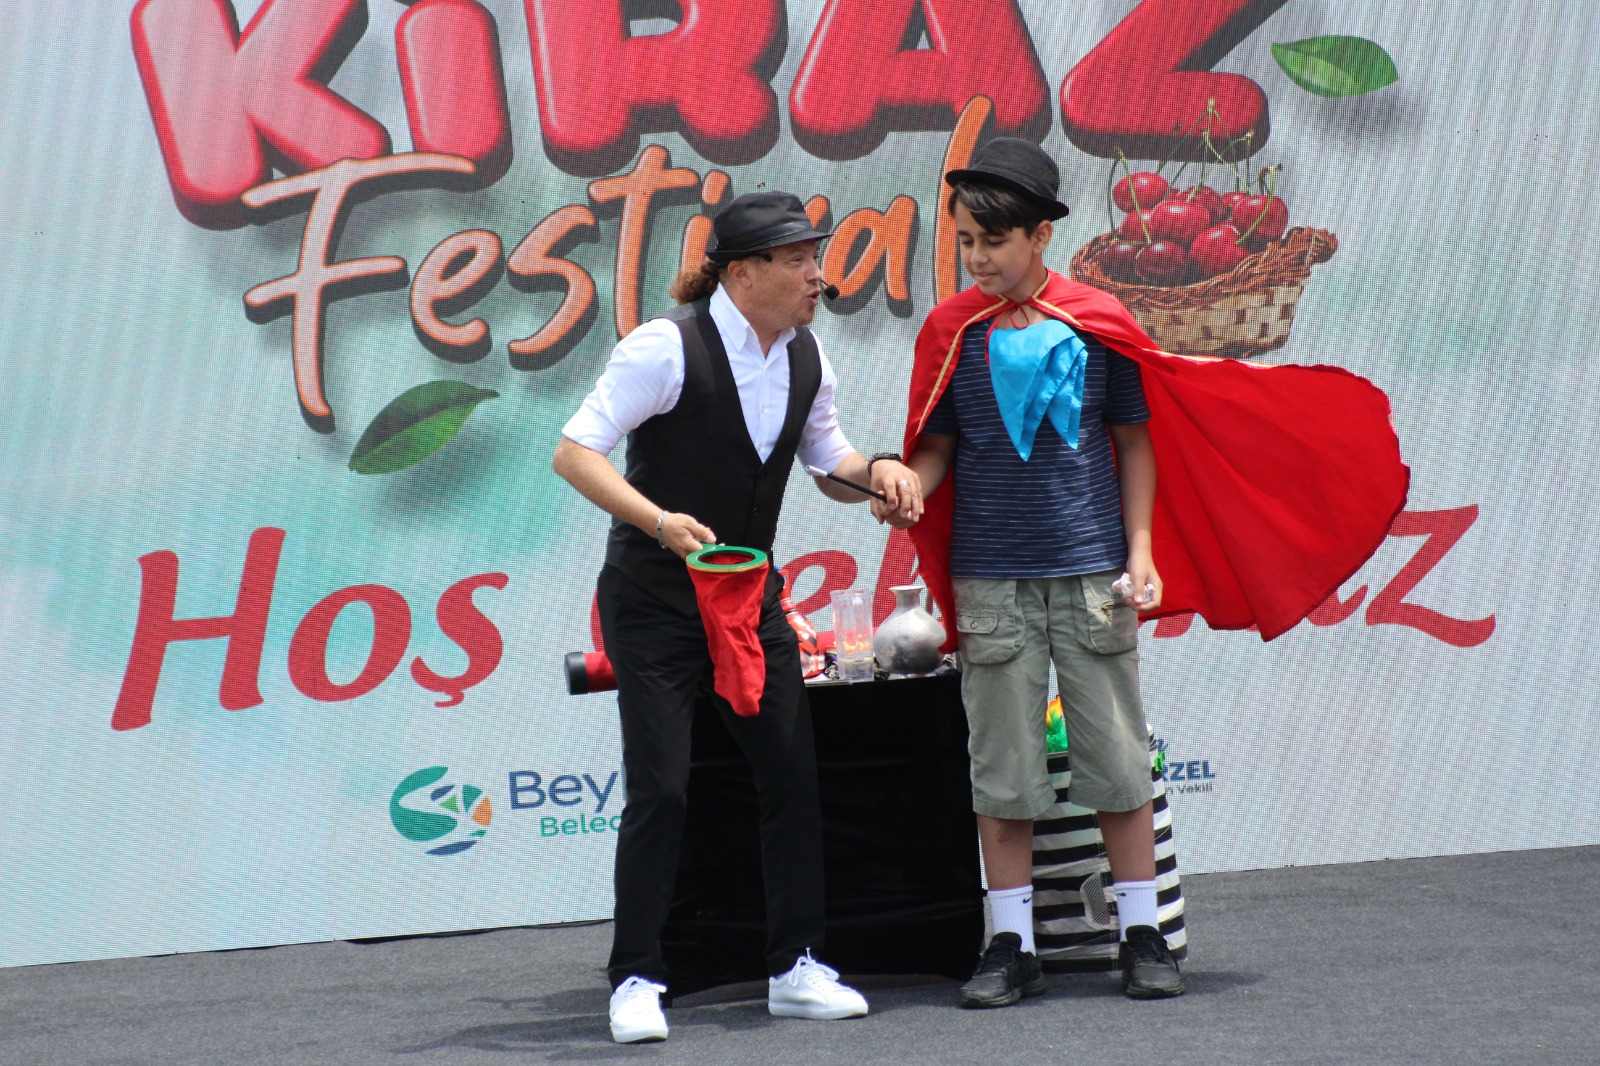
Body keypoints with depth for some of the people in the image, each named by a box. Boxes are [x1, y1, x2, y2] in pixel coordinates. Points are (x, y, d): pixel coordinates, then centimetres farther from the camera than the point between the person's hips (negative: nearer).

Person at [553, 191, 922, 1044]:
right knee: (659, 788, -9)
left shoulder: (805, 358, 4)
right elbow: (574, 452, -19)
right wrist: (660, 521, -32)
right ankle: (635, 982, 3)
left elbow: (829, 463, 17)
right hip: (654, 599, -6)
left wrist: (875, 471, -6)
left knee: (792, 776, 3)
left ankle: (795, 969, 14)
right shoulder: (668, 348, -18)